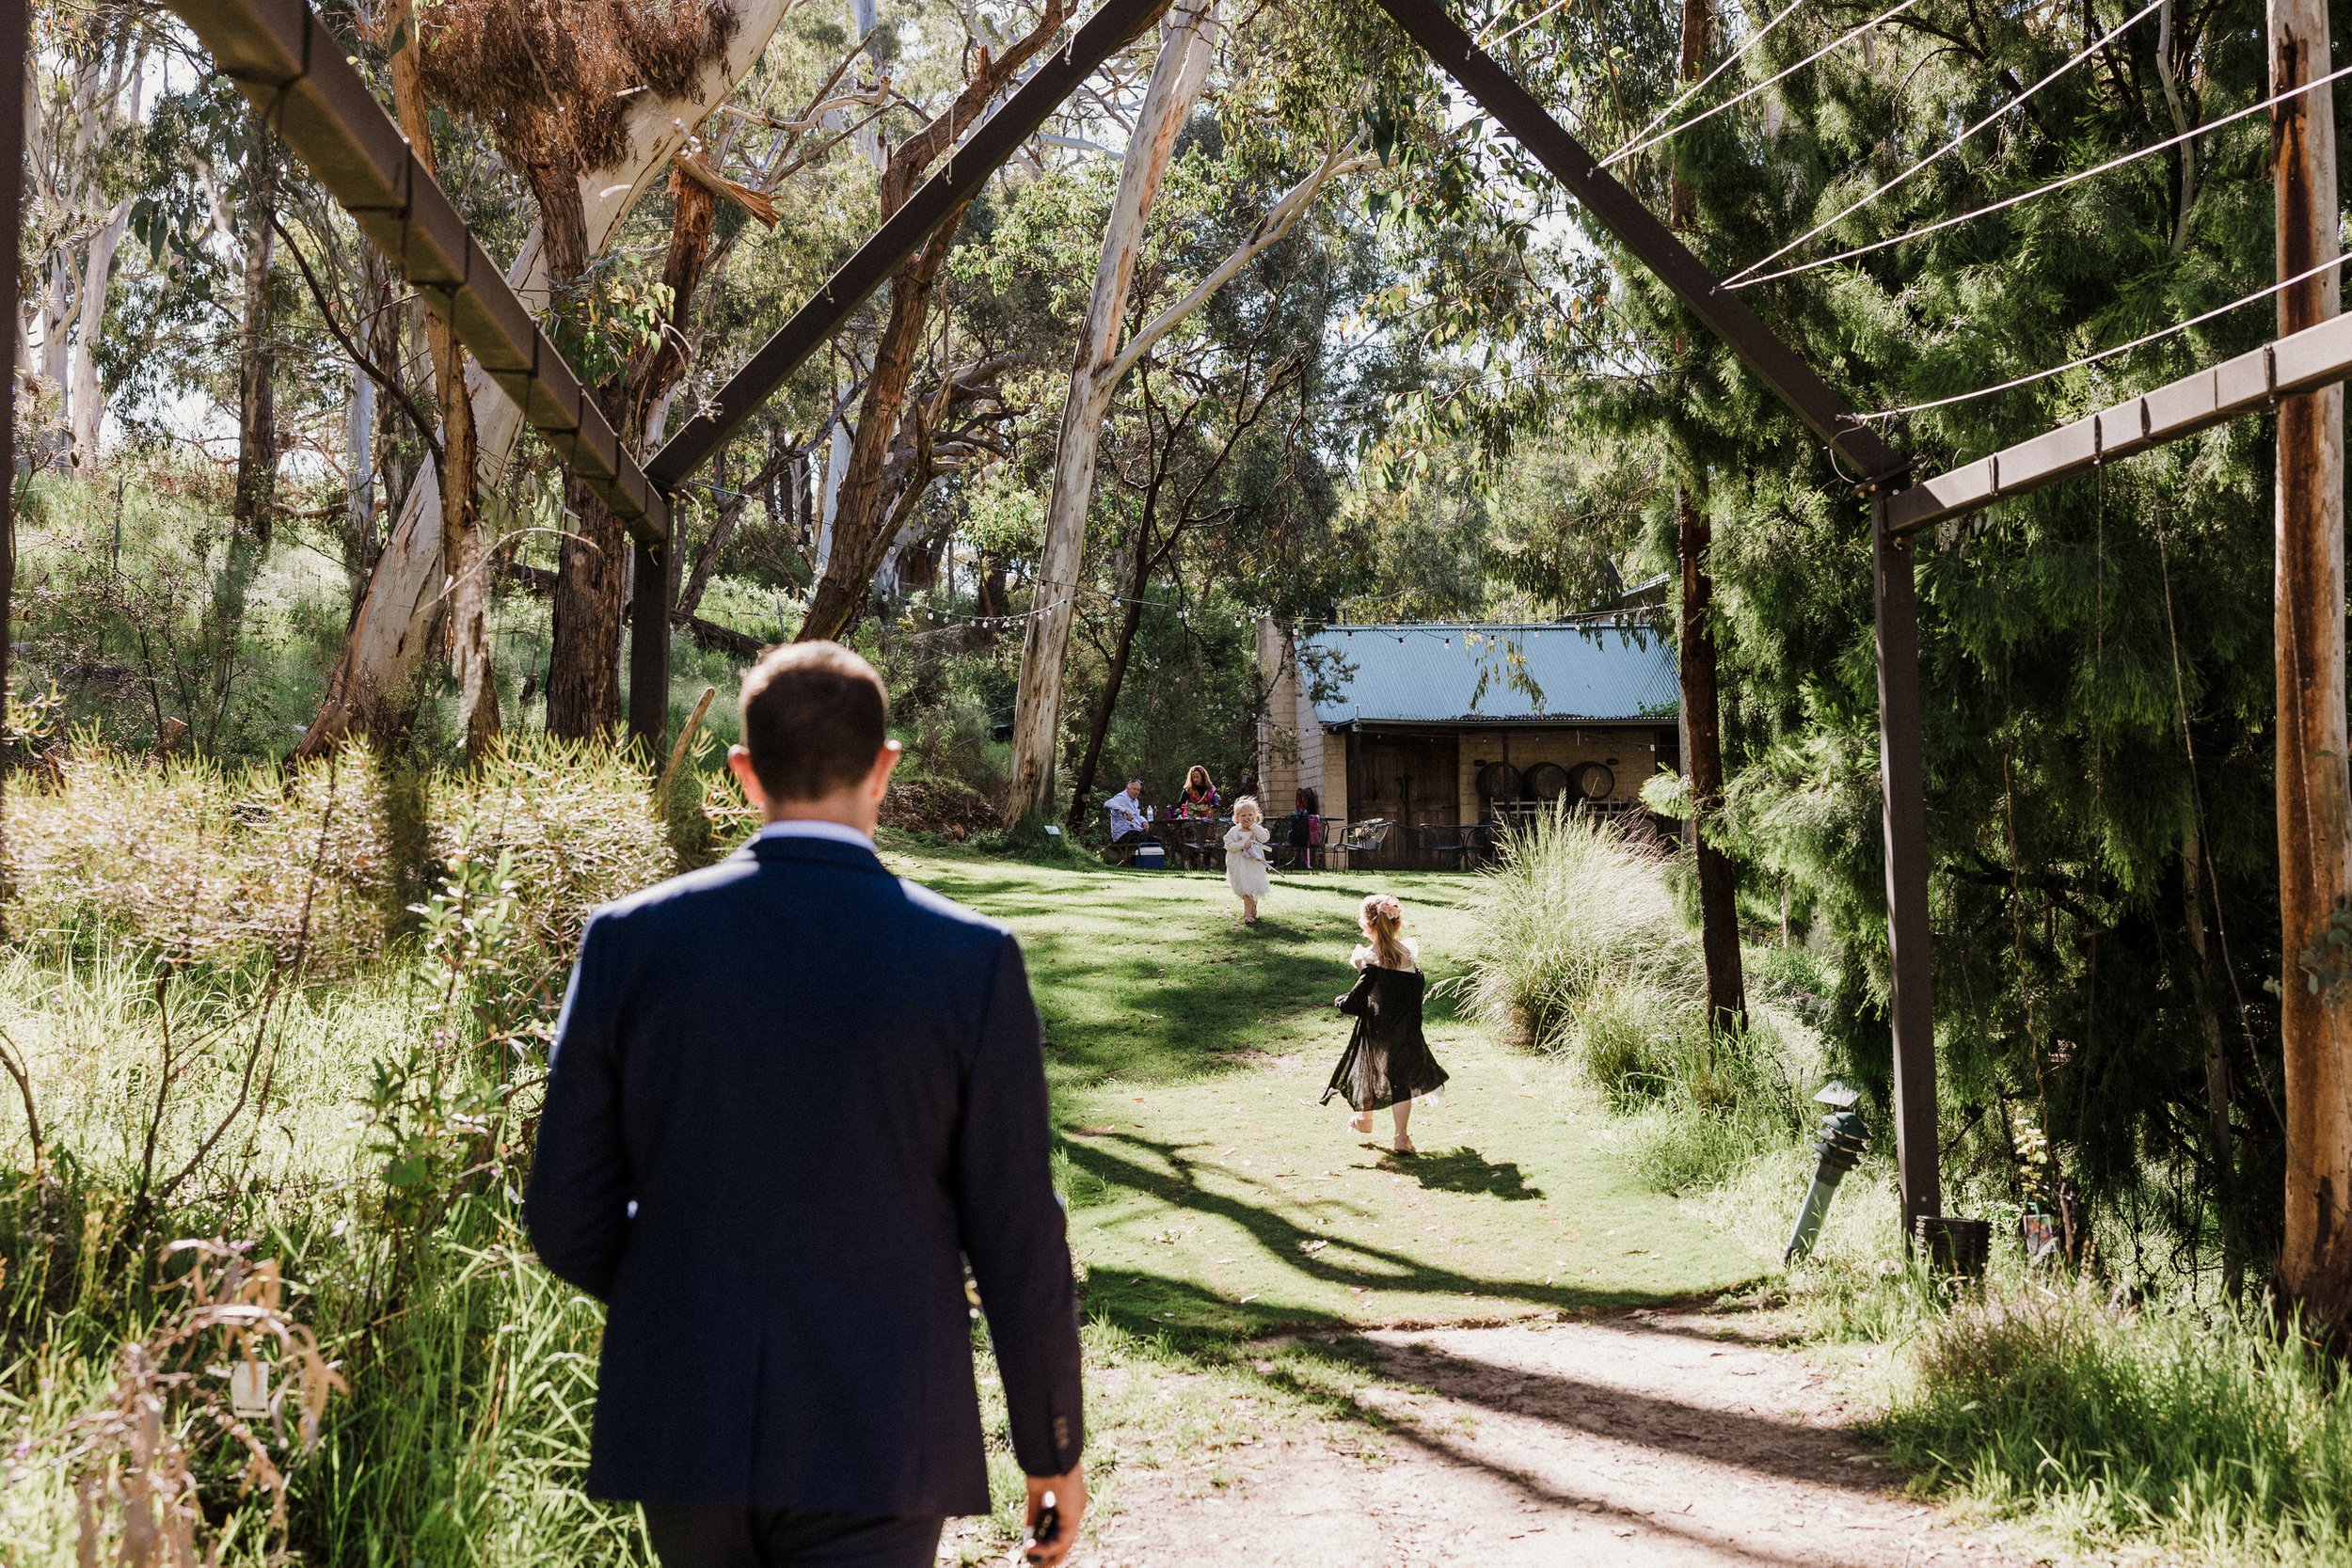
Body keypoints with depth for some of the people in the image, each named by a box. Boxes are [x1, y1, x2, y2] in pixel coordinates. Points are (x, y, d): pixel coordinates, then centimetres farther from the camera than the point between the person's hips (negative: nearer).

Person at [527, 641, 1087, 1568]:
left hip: (682, 1422, 3)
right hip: (875, 1439, -3)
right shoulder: (971, 961, -11)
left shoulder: (631, 940, -5)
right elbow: (1016, 1240, -7)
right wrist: (1054, 1447, 6)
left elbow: (567, 1219, -1)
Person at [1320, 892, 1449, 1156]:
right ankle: (1401, 1137, 3)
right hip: (1405, 1030, 2)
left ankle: (1364, 1118, 42)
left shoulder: (1369, 959, -19)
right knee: (1401, 1077, 6)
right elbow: (1419, 988, 7)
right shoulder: (1409, 952, -7)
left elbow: (1356, 1000, -18)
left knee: (1368, 1068, 20)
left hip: (1375, 1029, -2)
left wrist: (1340, 1002, 1)